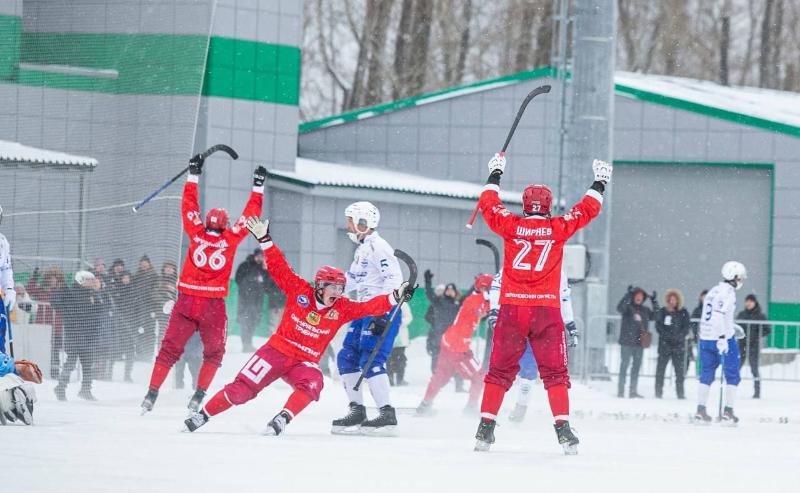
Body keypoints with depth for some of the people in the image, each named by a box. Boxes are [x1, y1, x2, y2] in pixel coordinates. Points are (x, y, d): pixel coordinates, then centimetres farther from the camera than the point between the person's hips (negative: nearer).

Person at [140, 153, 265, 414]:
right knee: (213, 353, 15)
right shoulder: (230, 239, -2)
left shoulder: (197, 234, 0)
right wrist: (258, 187, 16)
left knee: (169, 349, 6)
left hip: (186, 303, 1)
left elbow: (188, 207, 11)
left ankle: (151, 394, 1)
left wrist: (193, 175, 18)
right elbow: (250, 216, 7)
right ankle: (198, 397, 5)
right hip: (213, 306, -1)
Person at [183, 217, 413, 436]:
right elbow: (279, 268, -6)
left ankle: (282, 419, -34)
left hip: (306, 362, 2)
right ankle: (202, 415, 6)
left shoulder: (342, 309, -1)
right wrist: (264, 240, -12)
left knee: (312, 385, -33)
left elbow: (369, 307, -8)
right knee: (241, 390, -8)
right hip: (278, 351, -2)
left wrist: (395, 297, -22)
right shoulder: (300, 292, -6)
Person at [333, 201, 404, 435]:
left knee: (371, 361, -17)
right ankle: (357, 412, 15)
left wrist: (383, 313, -27)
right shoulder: (361, 249, 19)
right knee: (347, 358, 9)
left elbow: (394, 278, -21)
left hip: (384, 311, -11)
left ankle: (387, 415, -17)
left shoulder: (377, 246, -13)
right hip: (365, 310, 11)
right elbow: (351, 280, 29)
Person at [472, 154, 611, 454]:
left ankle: (486, 426, 3)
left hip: (511, 308, 1)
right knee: (554, 371, 5)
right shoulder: (558, 228, -1)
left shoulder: (511, 226, 1)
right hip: (546, 309, -1)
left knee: (500, 370, 8)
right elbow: (587, 210, 12)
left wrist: (495, 174, 30)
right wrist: (600, 182, 25)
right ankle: (563, 427, -5)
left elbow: (488, 205, 17)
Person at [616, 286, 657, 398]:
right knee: (624, 364, -3)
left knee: (637, 366, 7)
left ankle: (633, 391, 13)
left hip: (639, 343, 5)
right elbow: (619, 308, -23)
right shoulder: (627, 308, -3)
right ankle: (620, 390, 0)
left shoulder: (645, 310, 12)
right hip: (627, 342, -5)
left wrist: (654, 302, 8)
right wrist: (628, 295, -30)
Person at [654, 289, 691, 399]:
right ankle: (658, 392, 3)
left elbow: (686, 328, 2)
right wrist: (667, 335, -14)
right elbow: (658, 326, 2)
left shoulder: (683, 313, 6)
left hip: (679, 344, 0)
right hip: (664, 344, 0)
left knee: (680, 369, -1)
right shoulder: (662, 312, 5)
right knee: (661, 369, -2)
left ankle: (680, 393, 3)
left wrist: (678, 336, -14)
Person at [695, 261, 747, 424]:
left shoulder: (714, 291, 14)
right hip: (724, 340, -8)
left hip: (706, 338, 8)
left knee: (707, 374, 13)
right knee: (732, 375, 2)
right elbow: (720, 313, -24)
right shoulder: (728, 292, -13)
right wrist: (723, 338, -27)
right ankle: (728, 412, -1)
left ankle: (700, 410, 11)